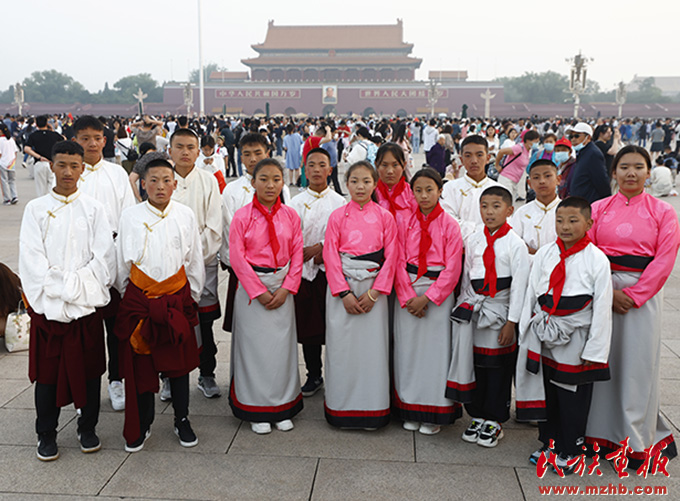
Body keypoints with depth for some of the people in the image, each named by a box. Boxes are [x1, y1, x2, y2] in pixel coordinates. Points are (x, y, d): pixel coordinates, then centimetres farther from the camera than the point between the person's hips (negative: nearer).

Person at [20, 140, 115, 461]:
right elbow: (31, 259, -2)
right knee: (47, 370, 6)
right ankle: (46, 434, 22)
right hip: (47, 305, 0)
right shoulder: (36, 209, 5)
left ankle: (87, 429, 24)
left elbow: (103, 258, -3)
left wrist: (74, 288, -13)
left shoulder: (94, 209, 4)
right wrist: (57, 291, -13)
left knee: (89, 368, 7)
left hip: (87, 303, 0)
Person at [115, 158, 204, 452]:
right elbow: (122, 262, 7)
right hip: (139, 298, 0)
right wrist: (127, 295, 9)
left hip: (177, 298, 0)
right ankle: (142, 424, 23)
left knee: (178, 361, 9)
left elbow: (195, 260, 6)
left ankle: (182, 420, 25)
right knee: (140, 363, 6)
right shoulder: (130, 216, -1)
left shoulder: (185, 215, 0)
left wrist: (192, 295, 8)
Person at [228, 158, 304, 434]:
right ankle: (256, 411, 18)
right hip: (251, 287, -2)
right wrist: (259, 292, -10)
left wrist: (286, 288, -8)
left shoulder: (290, 215, 3)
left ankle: (283, 408, 21)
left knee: (282, 345, 6)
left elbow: (297, 254, 3)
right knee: (254, 346, 3)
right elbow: (237, 257, -7)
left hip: (283, 288, 2)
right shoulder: (242, 217, -5)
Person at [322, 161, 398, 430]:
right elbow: (330, 256, -1)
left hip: (373, 286, 0)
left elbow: (391, 257, -1)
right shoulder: (337, 216, 4)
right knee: (342, 345, 3)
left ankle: (372, 410, 14)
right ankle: (341, 408, 17)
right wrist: (344, 293, -10)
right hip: (342, 287, 0)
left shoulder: (385, 217, 3)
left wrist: (374, 293, -9)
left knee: (372, 345, 0)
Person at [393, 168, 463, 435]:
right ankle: (410, 411, 21)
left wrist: (427, 297, -13)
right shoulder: (406, 223, 5)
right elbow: (399, 262, 2)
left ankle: (434, 414, 16)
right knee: (408, 349, 7)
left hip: (438, 293, -3)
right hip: (407, 292, 3)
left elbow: (452, 269, -8)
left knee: (435, 350, 1)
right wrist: (408, 296, -9)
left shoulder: (450, 225, -3)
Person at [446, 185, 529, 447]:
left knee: (498, 367, 4)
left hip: (499, 309, -4)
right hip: (474, 308, 4)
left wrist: (511, 322, -10)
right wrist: (463, 307, 10)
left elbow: (519, 285, -8)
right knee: (474, 363, 9)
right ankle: (477, 416, 23)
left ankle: (494, 421, 19)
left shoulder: (515, 244, -7)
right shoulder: (473, 240, 6)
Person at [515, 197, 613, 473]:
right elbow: (531, 294, 7)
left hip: (574, 340, -3)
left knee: (573, 398, 8)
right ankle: (549, 443, 34)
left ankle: (570, 452, 27)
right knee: (545, 393, 15)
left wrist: (594, 349, -9)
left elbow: (602, 308, -8)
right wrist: (526, 333, 7)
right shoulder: (544, 254, 1)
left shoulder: (597, 260, -9)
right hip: (543, 336, 4)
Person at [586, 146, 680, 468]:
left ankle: (638, 440, 14)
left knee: (637, 365, 0)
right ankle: (603, 432, 18)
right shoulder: (599, 209, 7)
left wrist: (633, 295, -12)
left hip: (643, 293, -1)